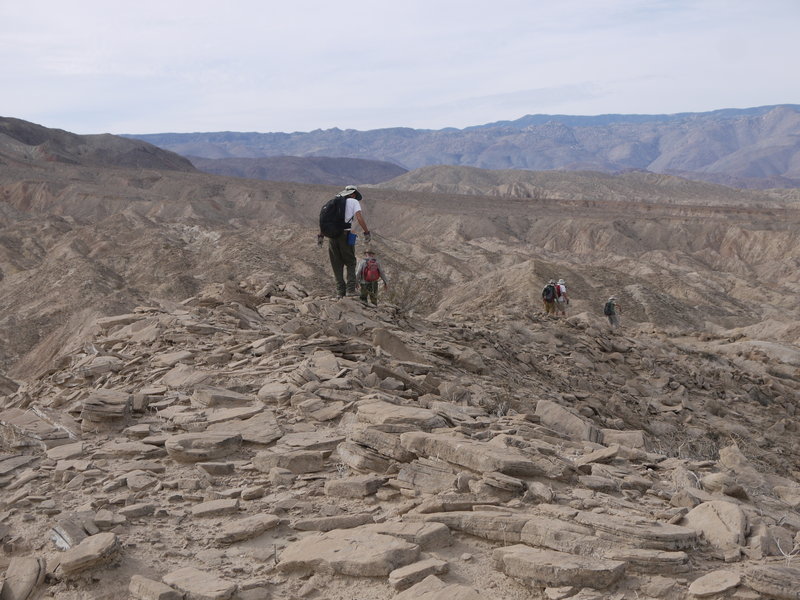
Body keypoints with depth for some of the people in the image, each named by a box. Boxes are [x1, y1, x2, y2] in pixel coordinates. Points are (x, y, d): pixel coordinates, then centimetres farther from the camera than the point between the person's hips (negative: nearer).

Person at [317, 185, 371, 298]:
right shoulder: (354, 202, 7)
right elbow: (359, 218, -8)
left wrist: (320, 235, 18)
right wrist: (367, 233, -6)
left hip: (332, 235, 4)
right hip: (345, 235, -4)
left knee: (337, 264, 11)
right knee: (350, 263, 9)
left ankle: (340, 290, 6)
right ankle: (350, 289, -2)